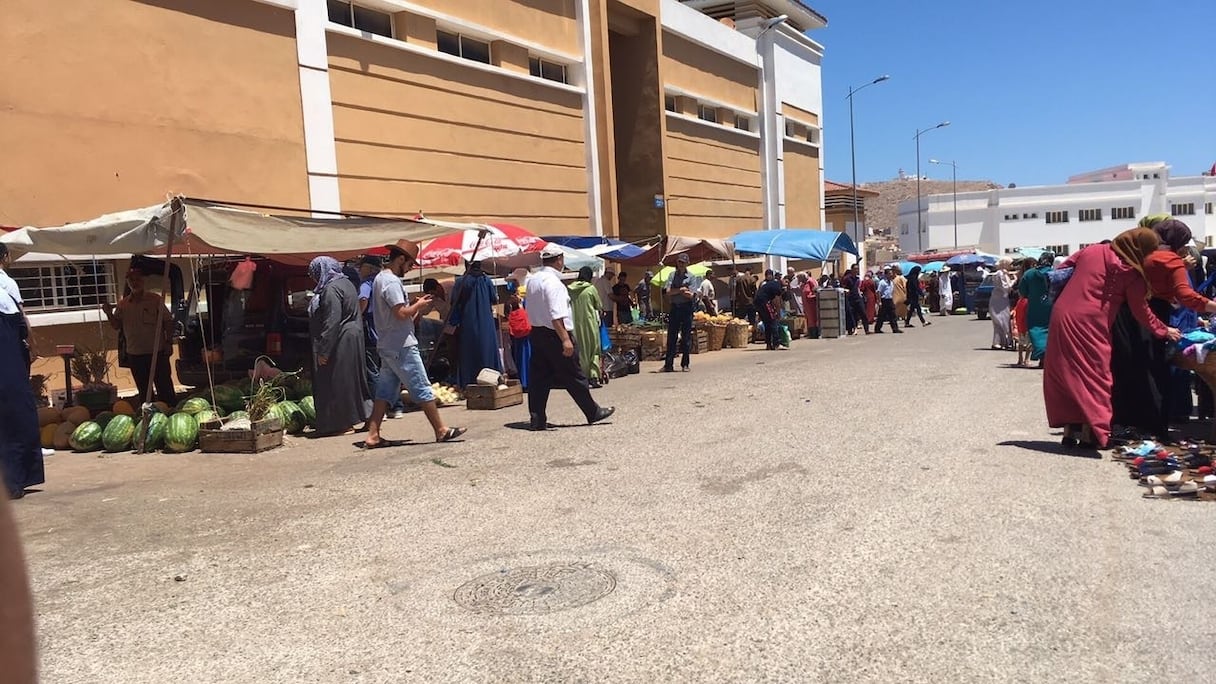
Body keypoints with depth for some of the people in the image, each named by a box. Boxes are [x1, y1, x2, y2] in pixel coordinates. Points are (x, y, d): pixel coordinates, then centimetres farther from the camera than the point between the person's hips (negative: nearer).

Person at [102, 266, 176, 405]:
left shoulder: (155, 299, -2)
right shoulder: (123, 304, 7)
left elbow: (168, 322, -2)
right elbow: (116, 326, 10)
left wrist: (168, 343, -7)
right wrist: (109, 314, -9)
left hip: (157, 353, -4)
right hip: (135, 355, 4)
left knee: (165, 387, -1)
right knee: (144, 391, 13)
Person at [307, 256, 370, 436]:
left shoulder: (331, 289, -16)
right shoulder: (345, 283, 14)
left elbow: (332, 322, -23)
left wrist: (323, 351, -21)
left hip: (340, 344, -10)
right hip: (353, 340, 10)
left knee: (338, 382, -2)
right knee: (351, 380, 15)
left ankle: (344, 424, 3)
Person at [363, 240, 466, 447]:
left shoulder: (380, 279, 17)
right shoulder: (391, 281, -15)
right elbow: (401, 313, -23)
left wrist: (416, 310, 12)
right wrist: (418, 305, -6)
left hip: (387, 346, 10)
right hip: (402, 346, -10)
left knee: (385, 391, 9)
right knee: (422, 389, -3)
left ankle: (372, 436, 9)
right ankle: (441, 430, 3)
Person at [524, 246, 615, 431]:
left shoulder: (532, 279, 10)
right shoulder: (553, 282, -18)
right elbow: (556, 316, -25)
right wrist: (565, 339, -27)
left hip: (536, 332, 9)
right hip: (554, 334, -9)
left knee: (539, 377, 10)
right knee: (573, 376, 2)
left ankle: (536, 419, 10)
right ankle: (593, 412, 13)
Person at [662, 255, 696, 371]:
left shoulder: (690, 276, 1)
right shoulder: (672, 275, 8)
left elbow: (690, 295, -8)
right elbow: (668, 291, -3)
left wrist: (675, 291, -13)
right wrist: (681, 289, -13)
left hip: (686, 308, -2)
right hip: (674, 308, 2)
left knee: (686, 336, 1)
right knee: (671, 336, 1)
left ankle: (685, 364, 10)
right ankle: (668, 364, 4)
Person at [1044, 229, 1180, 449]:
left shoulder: (1091, 250, 11)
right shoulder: (1132, 273, 1)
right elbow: (1141, 312, 11)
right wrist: (1164, 331, 25)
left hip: (1061, 316, 5)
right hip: (1090, 326, -5)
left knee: (1066, 374, 11)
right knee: (1094, 376, 4)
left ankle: (1070, 430, 13)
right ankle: (1090, 433, -1)